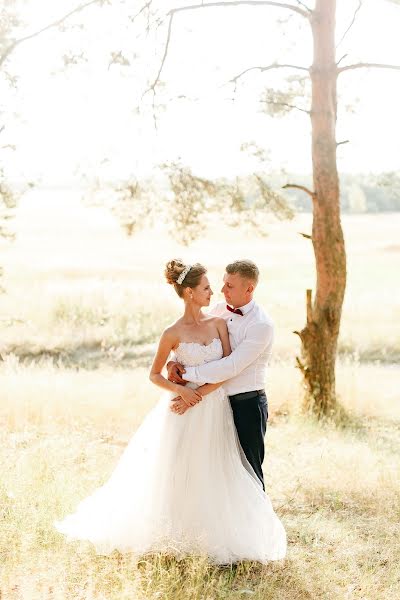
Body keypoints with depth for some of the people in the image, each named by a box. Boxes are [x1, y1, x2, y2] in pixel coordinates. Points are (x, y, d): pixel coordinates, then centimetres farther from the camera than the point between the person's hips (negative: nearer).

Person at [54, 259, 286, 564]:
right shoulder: (173, 334, -7)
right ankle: (179, 536, 21)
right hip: (185, 412, -3)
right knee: (180, 475, 4)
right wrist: (180, 390, -16)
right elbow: (155, 375, 2)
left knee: (215, 476, 7)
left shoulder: (219, 323, 2)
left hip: (215, 409, 3)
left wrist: (201, 393, -15)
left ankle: (216, 538, 20)